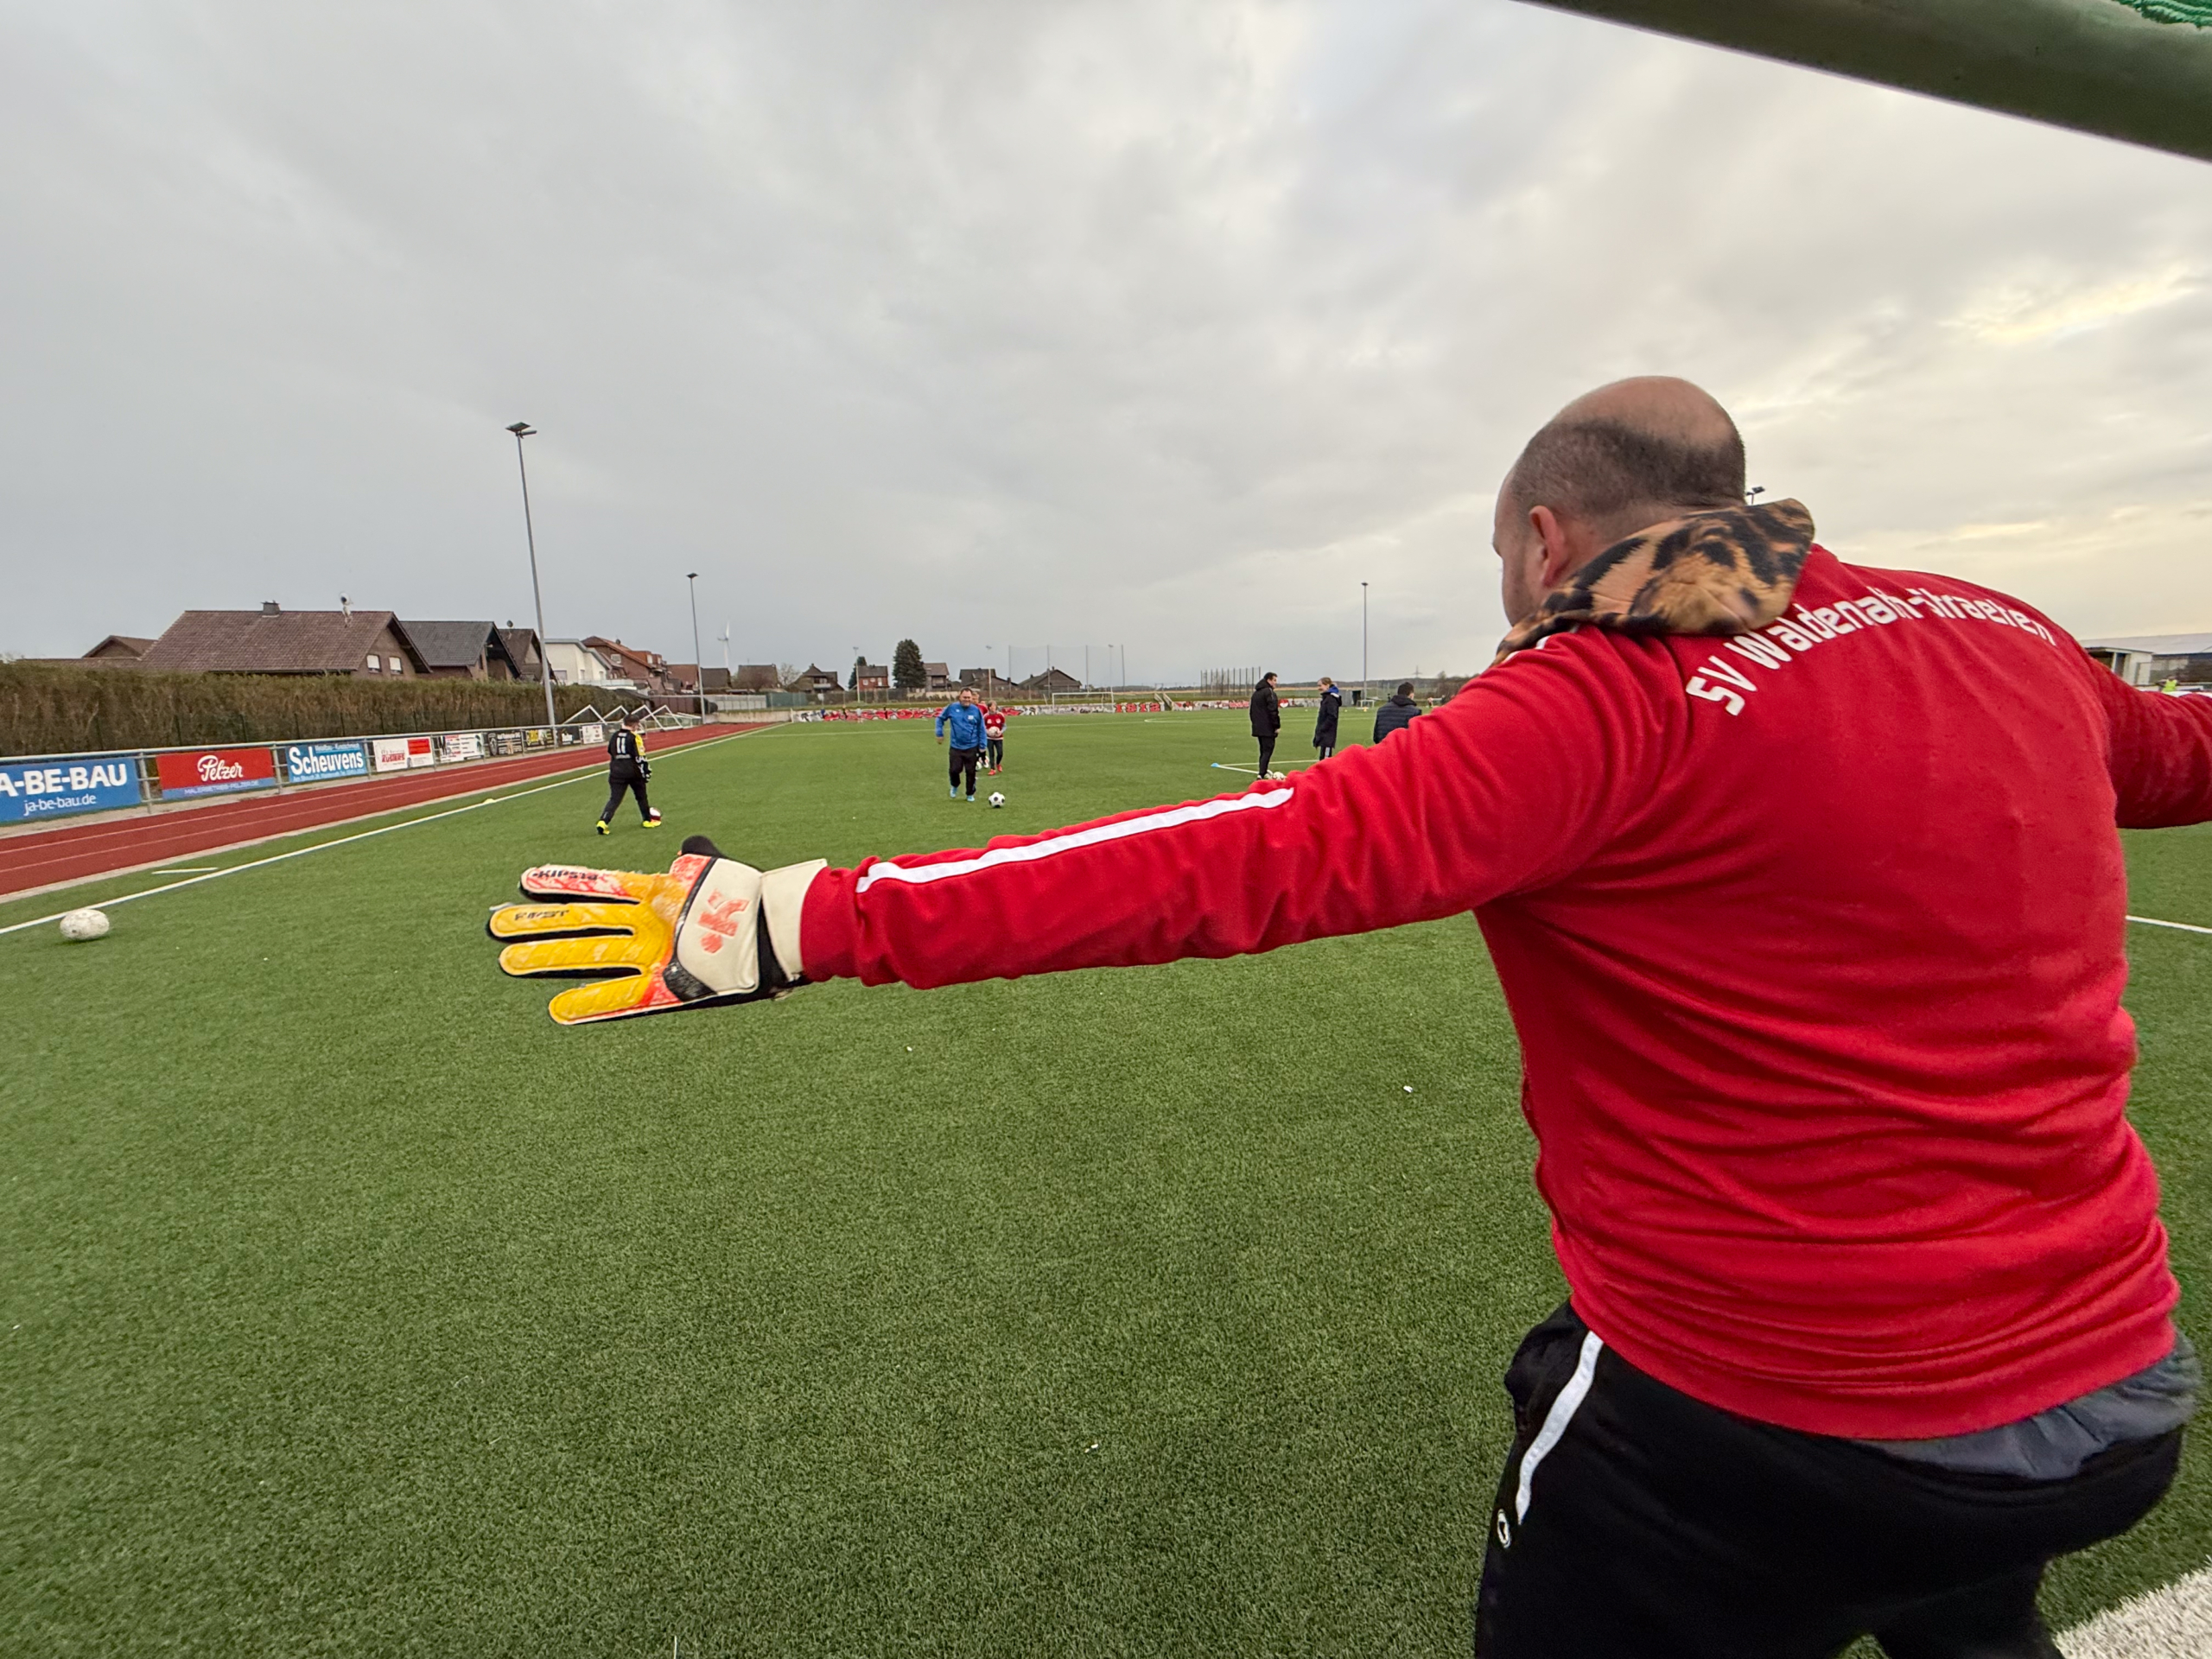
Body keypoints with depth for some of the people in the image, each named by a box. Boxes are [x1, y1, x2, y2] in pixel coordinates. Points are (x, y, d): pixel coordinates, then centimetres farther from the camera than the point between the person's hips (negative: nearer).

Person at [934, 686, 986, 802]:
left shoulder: (976, 711, -6)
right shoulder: (952, 708, -6)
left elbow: (981, 730, 0)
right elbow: (940, 718, 11)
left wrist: (982, 748, -1)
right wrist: (939, 733, 5)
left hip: (972, 748, 0)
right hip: (956, 747, 0)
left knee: (971, 772, 4)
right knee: (955, 770, -1)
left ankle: (970, 794, 23)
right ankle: (955, 786, 32)